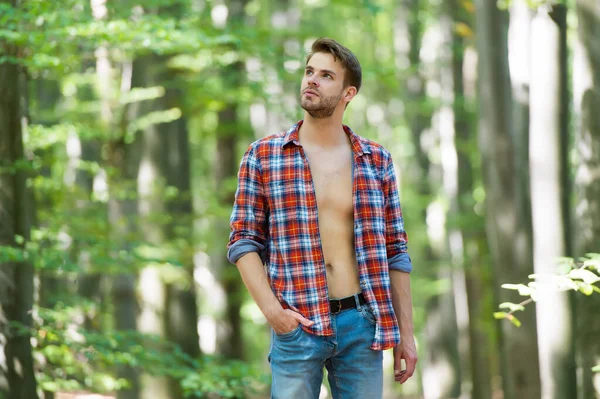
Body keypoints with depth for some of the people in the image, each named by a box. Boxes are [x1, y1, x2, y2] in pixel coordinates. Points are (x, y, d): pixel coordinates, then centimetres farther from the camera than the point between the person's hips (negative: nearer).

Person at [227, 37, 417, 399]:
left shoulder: (377, 160, 8)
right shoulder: (262, 156, 4)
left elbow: (396, 252, 9)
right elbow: (244, 242, 3)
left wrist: (406, 332, 5)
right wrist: (271, 309, -11)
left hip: (362, 324, 2)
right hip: (297, 325, -2)